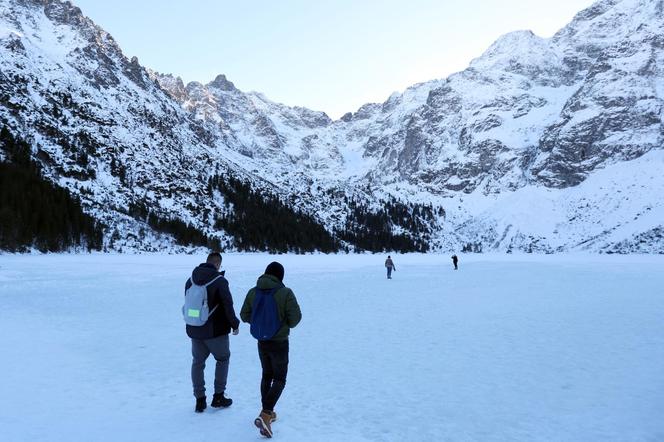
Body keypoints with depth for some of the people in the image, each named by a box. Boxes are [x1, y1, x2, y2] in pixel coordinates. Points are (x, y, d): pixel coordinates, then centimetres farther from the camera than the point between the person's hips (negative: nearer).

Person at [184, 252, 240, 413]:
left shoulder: (190, 280, 3)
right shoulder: (220, 281, -15)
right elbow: (228, 306, -15)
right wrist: (235, 324, -2)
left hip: (194, 330, 5)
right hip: (215, 331, -4)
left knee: (198, 362, 17)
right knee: (223, 359, 16)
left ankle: (199, 400, 19)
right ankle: (218, 397, 16)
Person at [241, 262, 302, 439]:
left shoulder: (253, 292, -4)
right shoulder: (285, 293, -18)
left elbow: (244, 315, 3)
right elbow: (295, 318, -17)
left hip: (261, 342, 5)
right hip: (279, 342, -5)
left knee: (267, 375, 23)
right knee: (279, 379, 7)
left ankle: (267, 412, 32)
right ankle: (265, 415, -9)